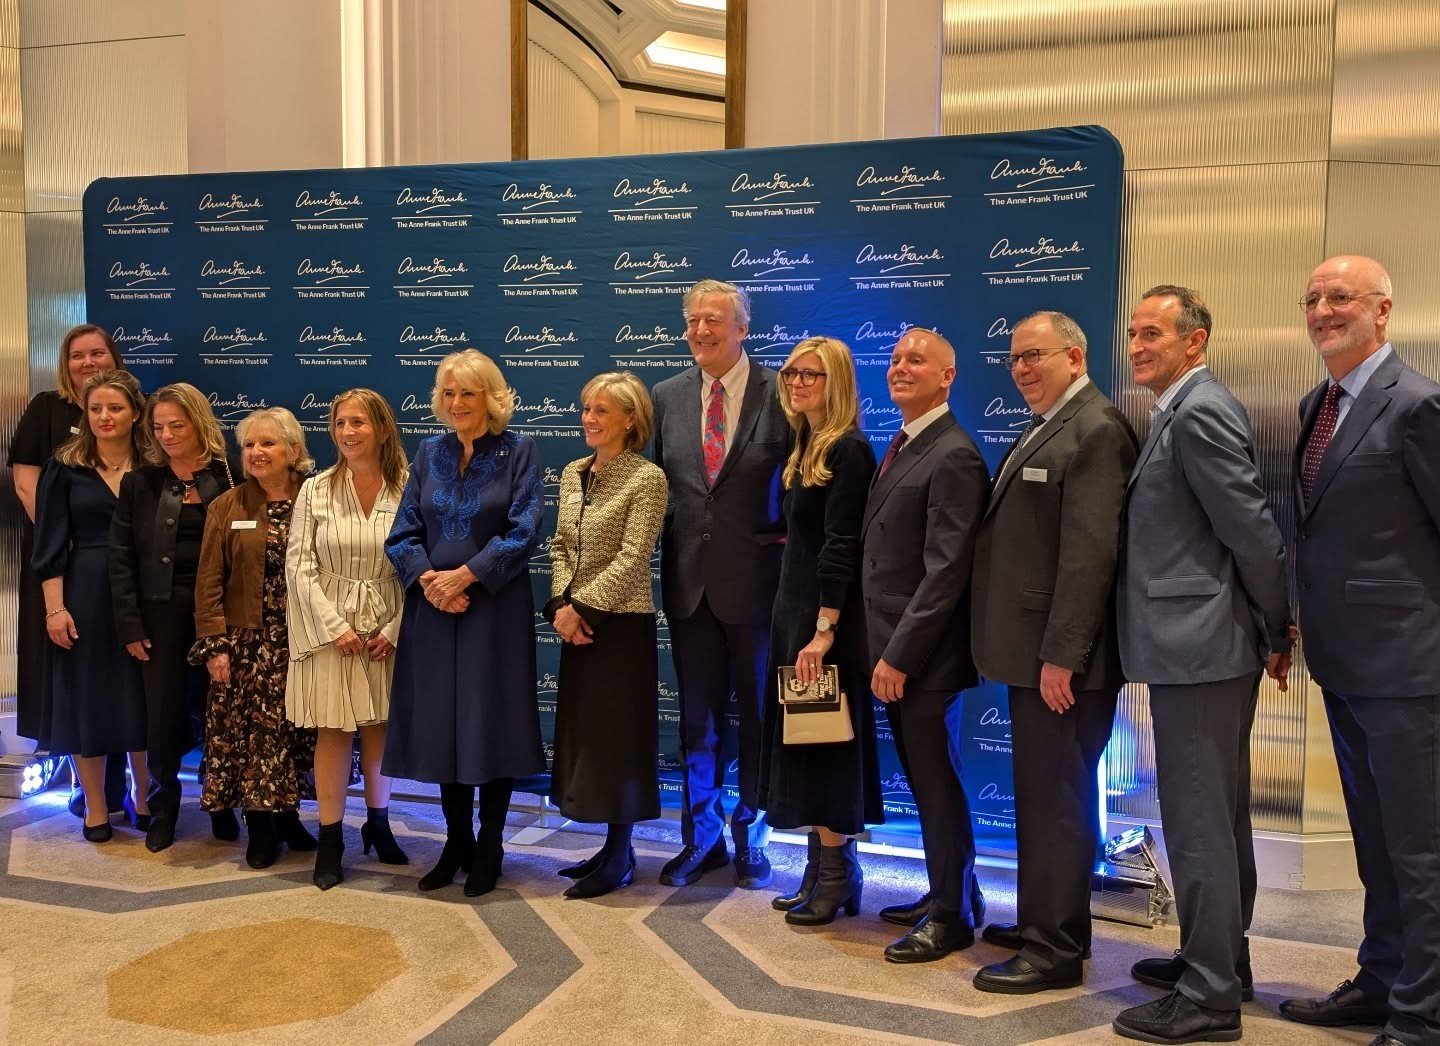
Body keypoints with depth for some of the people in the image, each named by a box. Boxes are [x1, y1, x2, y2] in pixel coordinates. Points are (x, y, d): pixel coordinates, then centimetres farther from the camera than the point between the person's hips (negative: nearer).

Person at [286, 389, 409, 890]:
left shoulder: (406, 490, -5)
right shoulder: (316, 490, -3)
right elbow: (299, 566, -4)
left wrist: (395, 630, -9)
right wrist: (336, 627, -10)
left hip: (387, 629, 1)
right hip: (330, 627, 0)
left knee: (380, 727, 10)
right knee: (334, 730, 2)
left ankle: (378, 823, 28)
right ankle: (330, 840, 12)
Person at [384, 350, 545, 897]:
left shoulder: (518, 451, -2)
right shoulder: (429, 453, 10)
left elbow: (524, 531, -11)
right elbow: (403, 531, 6)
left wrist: (464, 576, -16)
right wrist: (427, 577, -12)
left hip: (495, 609, -4)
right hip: (432, 608, 4)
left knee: (491, 722, 3)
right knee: (441, 723, 8)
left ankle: (489, 847, 17)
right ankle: (457, 841, 24)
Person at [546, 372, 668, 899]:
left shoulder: (647, 478, -11)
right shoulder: (572, 474, 10)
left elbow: (632, 558, -17)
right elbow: (560, 546, 9)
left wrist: (582, 608, -18)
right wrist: (561, 605, -6)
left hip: (621, 624, -7)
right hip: (578, 623, 7)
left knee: (616, 734, 0)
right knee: (584, 733, 11)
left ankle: (620, 857, 13)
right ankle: (613, 847, 24)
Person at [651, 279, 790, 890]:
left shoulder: (781, 394, -6)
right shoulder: (667, 397, 6)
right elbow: (658, 483, 12)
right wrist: (667, 549, 6)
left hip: (756, 580, -3)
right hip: (689, 580, 4)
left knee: (756, 713, 10)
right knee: (696, 716, 12)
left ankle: (750, 835, 27)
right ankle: (701, 838, 27)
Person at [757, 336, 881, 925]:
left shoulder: (849, 451, -14)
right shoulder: (806, 447, 14)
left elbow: (841, 546, -20)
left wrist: (825, 629, -24)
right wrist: (797, 618, 11)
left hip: (826, 617, -9)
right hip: (796, 608, 9)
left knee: (824, 739, -2)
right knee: (803, 740, 12)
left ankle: (837, 878, 9)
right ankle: (829, 870, 22)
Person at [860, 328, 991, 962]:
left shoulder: (953, 456, -15)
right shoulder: (901, 447, 14)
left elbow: (946, 572, -20)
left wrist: (899, 654, -20)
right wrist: (885, 649, 11)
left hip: (921, 654, -8)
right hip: (892, 648, 9)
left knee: (934, 781, 3)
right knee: (924, 778, 17)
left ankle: (952, 916, 18)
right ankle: (952, 896, 31)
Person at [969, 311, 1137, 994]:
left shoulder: (1095, 430, -14)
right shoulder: (1044, 428, 17)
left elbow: (1089, 553, -21)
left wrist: (1061, 655, -23)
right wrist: (1031, 651, 16)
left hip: (1060, 657, -10)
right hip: (1033, 651, 10)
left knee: (1056, 801, -2)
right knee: (1042, 795, 18)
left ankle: (1056, 951, 10)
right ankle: (1046, 921, 32)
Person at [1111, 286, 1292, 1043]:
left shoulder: (1198, 413, -16)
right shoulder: (1186, 412, 15)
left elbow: (1254, 531, -17)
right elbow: (1243, 530, 17)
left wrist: (1276, 631, -6)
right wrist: (1273, 634, 17)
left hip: (1199, 647, -10)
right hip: (1202, 647, 10)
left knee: (1198, 822, -2)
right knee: (1218, 816, 19)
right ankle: (1220, 960, 33)